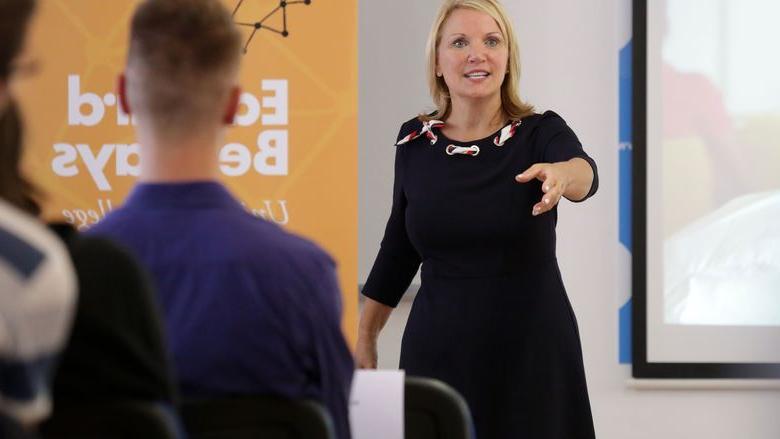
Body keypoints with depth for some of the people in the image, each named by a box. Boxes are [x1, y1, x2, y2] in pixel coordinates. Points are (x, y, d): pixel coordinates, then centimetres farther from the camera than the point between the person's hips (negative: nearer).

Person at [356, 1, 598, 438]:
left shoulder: (541, 133, -6)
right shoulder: (415, 142, 3)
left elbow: (585, 171, -28)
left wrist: (562, 174, -51)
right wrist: (365, 336, 16)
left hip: (533, 351, -2)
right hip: (439, 350, 2)